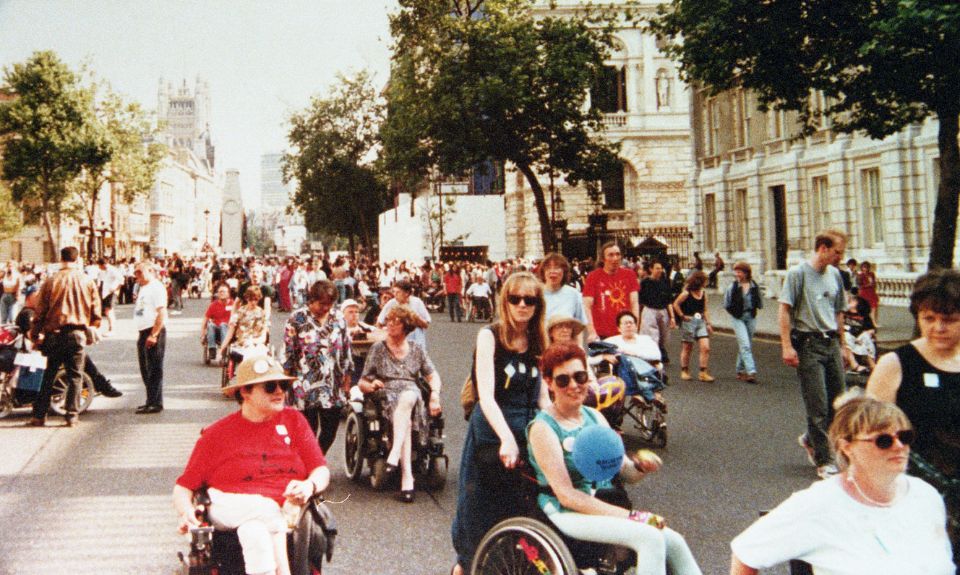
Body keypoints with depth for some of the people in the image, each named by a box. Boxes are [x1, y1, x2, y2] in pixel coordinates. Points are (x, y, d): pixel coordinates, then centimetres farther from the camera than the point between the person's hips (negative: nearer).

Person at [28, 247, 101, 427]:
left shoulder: (50, 281, -2)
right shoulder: (88, 281, 0)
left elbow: (40, 311, 0)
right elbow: (96, 312, 2)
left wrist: (35, 334, 7)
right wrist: (93, 329, 19)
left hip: (54, 333, 0)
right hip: (77, 334, 0)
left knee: (48, 375, 10)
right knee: (75, 376, 5)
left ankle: (39, 415, 12)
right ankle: (72, 415, 3)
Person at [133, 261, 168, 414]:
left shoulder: (156, 287, -12)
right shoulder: (143, 288, 19)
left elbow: (161, 313, -20)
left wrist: (153, 335, -24)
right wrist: (141, 334, 18)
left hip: (154, 332, -10)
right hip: (143, 333, 10)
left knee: (154, 369, -6)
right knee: (145, 370, 14)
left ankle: (156, 403, -2)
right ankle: (151, 401, 22)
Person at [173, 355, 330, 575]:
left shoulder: (293, 420, 16)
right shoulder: (217, 434, 12)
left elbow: (321, 471, 11)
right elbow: (184, 486, 10)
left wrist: (310, 485, -12)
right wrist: (186, 512, -12)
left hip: (287, 506, 1)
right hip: (230, 505, -1)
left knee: (253, 528, -34)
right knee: (266, 509, -35)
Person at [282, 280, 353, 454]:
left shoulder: (338, 317, 7)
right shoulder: (297, 319, -5)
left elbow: (346, 349, 12)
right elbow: (287, 353, -4)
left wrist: (347, 377, 11)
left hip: (333, 386, 4)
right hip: (306, 386, -4)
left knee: (330, 429, 9)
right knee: (309, 429, 1)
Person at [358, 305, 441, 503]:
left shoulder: (416, 349, 17)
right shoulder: (378, 349, 12)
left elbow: (433, 376, 18)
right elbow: (362, 383, 11)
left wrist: (435, 394, -4)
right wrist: (371, 385, -13)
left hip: (412, 395, 1)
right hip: (386, 396, -1)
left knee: (407, 398, -39)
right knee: (406, 420, -37)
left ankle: (394, 454, -51)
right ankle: (407, 477, -49)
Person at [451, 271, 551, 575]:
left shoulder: (538, 342, 5)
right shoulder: (490, 336, -12)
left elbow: (543, 396, 6)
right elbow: (486, 396, -21)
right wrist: (506, 438, -33)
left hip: (528, 434, 5)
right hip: (491, 433, -4)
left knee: (524, 507, 10)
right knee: (480, 508, 7)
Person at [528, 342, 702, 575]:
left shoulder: (594, 416, 10)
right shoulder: (543, 428, -10)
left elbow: (625, 472, 12)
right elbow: (566, 495, -16)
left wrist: (641, 467, -13)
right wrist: (630, 516, -20)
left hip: (605, 506, 6)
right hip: (566, 513, -6)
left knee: (673, 541, -14)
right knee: (649, 537, -26)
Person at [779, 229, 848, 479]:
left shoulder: (835, 274, 13)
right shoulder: (798, 273, -8)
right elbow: (784, 310, -12)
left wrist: (839, 343, 19)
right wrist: (787, 346, -18)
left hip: (831, 343, 7)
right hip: (808, 344, -7)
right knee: (818, 406, -4)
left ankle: (810, 439, 33)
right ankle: (824, 461, 5)